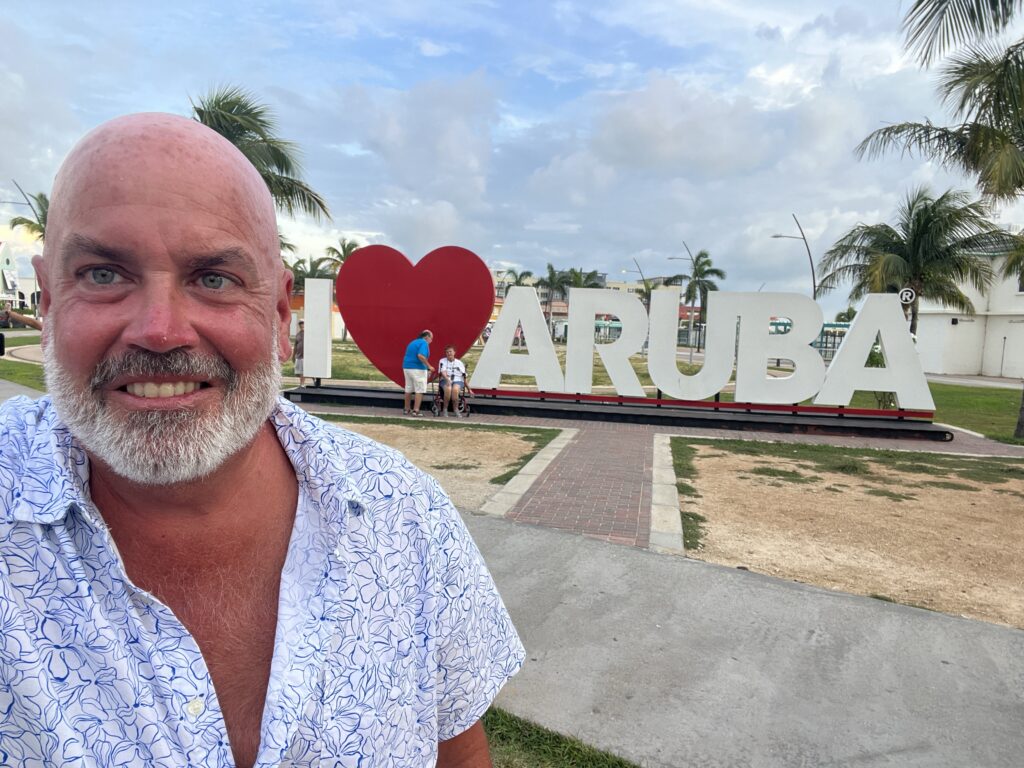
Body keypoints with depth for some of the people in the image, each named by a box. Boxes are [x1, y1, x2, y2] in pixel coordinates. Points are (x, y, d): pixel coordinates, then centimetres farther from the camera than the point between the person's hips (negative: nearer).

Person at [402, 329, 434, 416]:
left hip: (406, 367, 8)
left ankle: (406, 409, 21)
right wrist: (429, 366, -19)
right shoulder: (424, 343, -10)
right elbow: (420, 356, -25)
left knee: (408, 389, 15)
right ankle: (415, 410, -7)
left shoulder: (412, 342, 18)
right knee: (419, 390, -3)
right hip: (418, 369, -8)